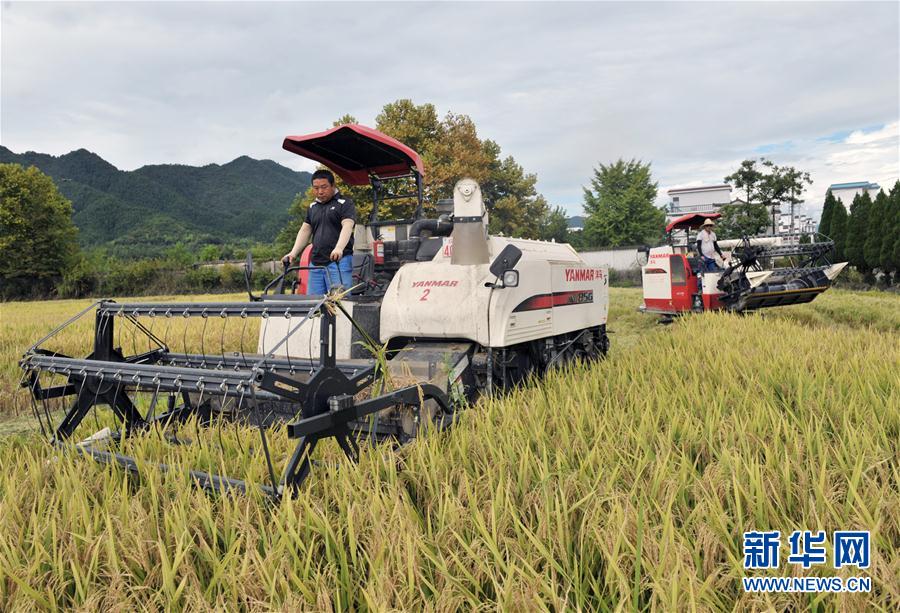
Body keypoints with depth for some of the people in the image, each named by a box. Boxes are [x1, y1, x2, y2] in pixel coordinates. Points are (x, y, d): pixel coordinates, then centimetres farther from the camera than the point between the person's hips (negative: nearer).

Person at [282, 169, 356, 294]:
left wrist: (338, 249, -32)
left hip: (338, 262, -6)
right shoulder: (312, 207, 21)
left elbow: (347, 227, -15)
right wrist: (293, 253, 6)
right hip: (315, 263, 6)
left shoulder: (345, 203, 0)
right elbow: (305, 230, 19)